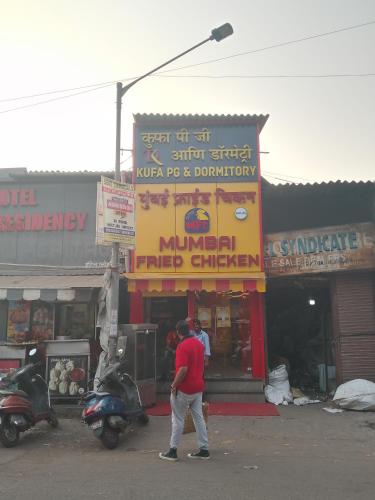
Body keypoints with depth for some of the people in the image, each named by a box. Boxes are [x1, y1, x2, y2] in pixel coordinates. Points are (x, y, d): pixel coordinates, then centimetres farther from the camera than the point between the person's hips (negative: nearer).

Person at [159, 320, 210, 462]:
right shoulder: (199, 343, 7)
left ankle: (173, 451, 12)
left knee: (178, 420, 4)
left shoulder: (183, 346, -19)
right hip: (198, 387, 8)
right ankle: (204, 450, 15)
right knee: (199, 418, 12)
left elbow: (183, 369, -26)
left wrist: (174, 385, -16)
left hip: (184, 389, -7)